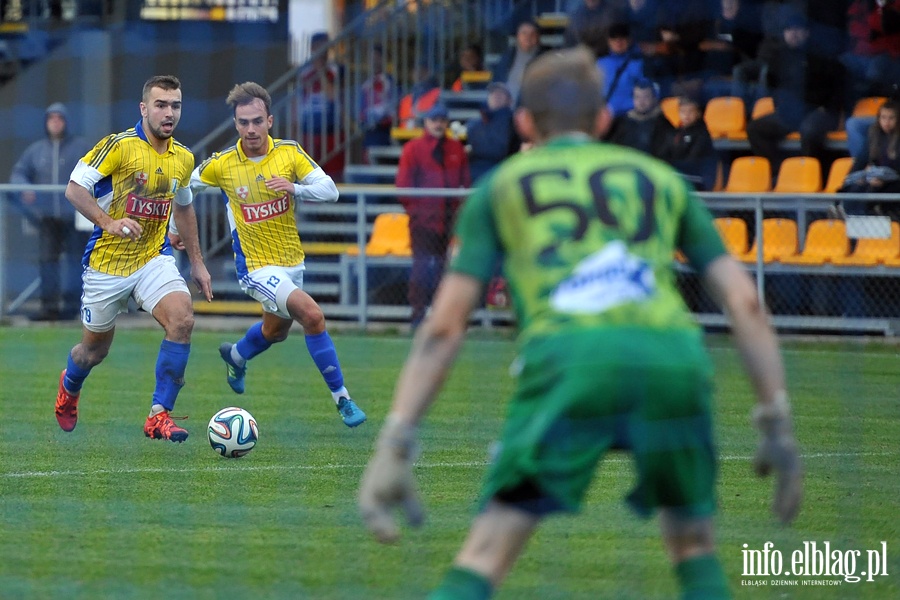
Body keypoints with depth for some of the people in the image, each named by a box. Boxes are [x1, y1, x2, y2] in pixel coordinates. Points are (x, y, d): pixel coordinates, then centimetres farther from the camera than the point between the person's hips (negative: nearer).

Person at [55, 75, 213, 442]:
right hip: (107, 263, -3)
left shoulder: (183, 159, 5)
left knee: (182, 318, -24)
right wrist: (109, 223, -29)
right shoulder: (119, 146, -14)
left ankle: (159, 415, -19)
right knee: (95, 349, 10)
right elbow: (74, 188, -15)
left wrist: (196, 261, 22)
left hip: (154, 259, 3)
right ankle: (69, 387, 48)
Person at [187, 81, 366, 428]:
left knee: (276, 330, 27)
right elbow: (184, 187, 4)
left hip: (292, 260, 5)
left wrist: (294, 188, -30)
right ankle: (341, 398, -15)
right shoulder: (222, 164, -13)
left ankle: (236, 356, 60)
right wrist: (176, 227, 4)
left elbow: (330, 191, -13)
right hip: (256, 266, -5)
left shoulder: (290, 153, -9)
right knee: (312, 315, -24)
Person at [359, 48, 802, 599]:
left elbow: (445, 327, 16)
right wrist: (777, 422, 22)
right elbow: (745, 302, 21)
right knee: (695, 543, 23)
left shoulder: (501, 187, 25)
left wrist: (395, 444, 14)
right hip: (675, 356, 2)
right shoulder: (661, 178, 29)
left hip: (569, 356, -2)